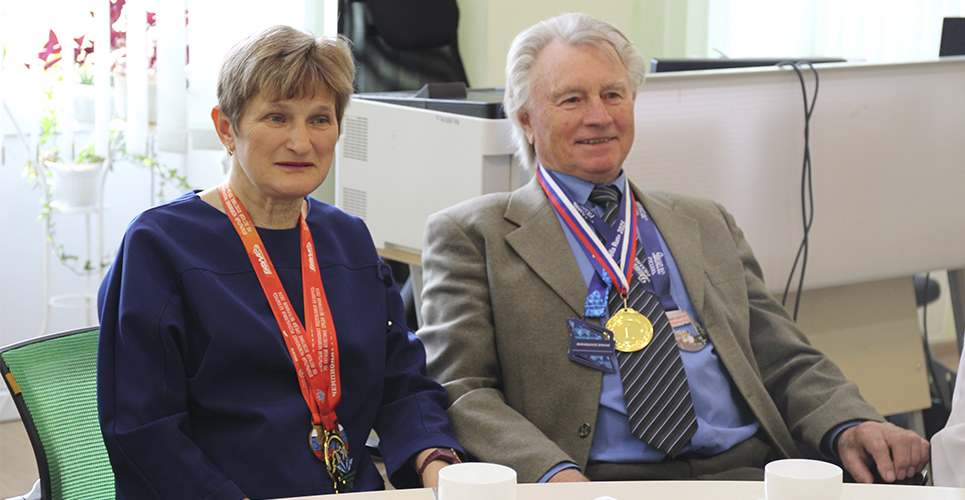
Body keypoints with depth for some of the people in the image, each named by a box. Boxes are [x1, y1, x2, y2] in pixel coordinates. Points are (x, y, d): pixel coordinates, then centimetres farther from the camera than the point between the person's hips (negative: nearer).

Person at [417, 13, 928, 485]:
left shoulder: (706, 225, 24)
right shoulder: (472, 235, 9)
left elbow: (786, 362, 20)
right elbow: (460, 392, 0)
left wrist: (849, 426, -2)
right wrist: (554, 473, -19)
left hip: (745, 472, 4)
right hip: (601, 485, -3)